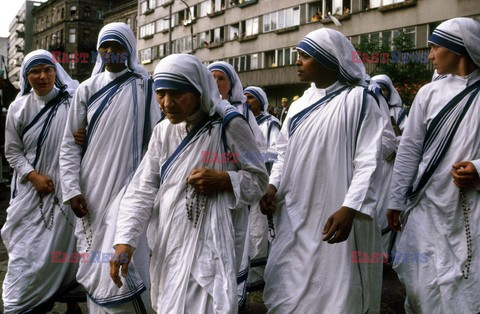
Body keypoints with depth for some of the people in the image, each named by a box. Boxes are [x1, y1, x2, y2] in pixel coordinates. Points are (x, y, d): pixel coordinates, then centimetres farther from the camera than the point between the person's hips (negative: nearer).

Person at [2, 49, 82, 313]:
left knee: (65, 245, 5)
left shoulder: (72, 102, -4)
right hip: (31, 191, 1)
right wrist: (33, 175, -9)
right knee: (27, 250, 2)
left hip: (65, 188, -1)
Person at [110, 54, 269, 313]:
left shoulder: (228, 126, -9)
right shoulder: (163, 130, 6)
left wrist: (223, 180, -19)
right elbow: (143, 188, 2)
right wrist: (125, 240, -7)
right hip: (167, 241, 5)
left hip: (206, 242, -5)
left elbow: (258, 180, -1)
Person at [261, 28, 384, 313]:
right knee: (287, 288, 9)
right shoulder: (301, 104, 12)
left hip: (333, 215, -6)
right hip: (294, 213, 6)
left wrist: (349, 209, -22)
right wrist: (273, 186, -1)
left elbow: (369, 161, -13)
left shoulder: (358, 100, -7)